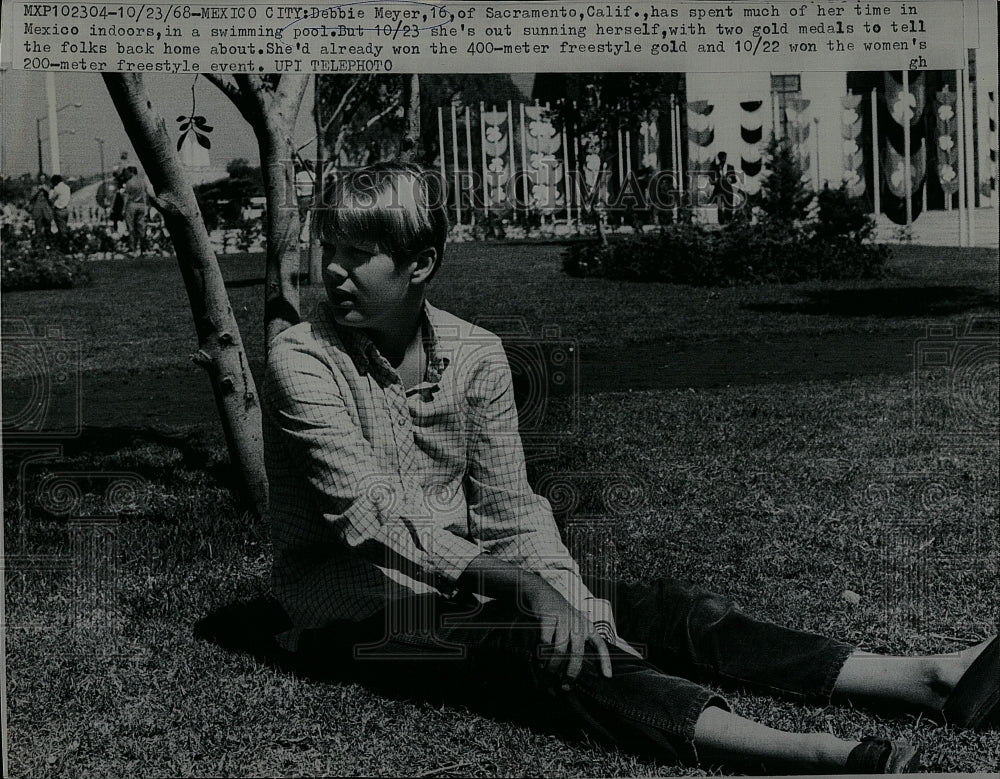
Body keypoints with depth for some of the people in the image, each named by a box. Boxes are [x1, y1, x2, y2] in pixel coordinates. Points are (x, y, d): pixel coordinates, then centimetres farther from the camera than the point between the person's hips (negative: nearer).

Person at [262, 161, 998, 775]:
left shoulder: (475, 354, -1)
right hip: (352, 598, -5)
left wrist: (560, 595, -21)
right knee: (541, 646, -32)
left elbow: (509, 512, -2)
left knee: (660, 609, -15)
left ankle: (931, 679, -22)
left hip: (466, 575, 5)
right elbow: (366, 512, -23)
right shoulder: (302, 359, -14)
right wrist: (522, 586, -31)